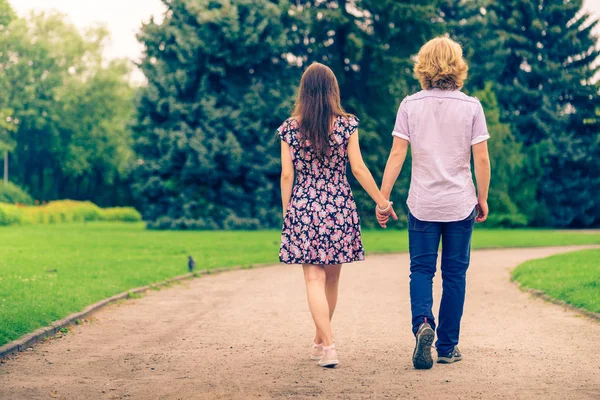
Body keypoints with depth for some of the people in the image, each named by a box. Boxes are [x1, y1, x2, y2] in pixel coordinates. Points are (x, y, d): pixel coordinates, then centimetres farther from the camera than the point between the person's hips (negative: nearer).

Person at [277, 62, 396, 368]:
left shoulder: (290, 128, -2)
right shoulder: (346, 125, -3)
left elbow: (287, 175, -2)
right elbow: (358, 169, -3)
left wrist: (287, 213, 8)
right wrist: (382, 203, 6)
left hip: (303, 207, -1)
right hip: (339, 208, 1)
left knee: (314, 280, -1)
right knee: (331, 279, 15)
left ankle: (328, 346, -13)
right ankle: (320, 341, 29)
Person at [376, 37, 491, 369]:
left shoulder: (410, 105, -3)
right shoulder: (470, 106, -4)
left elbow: (397, 155, -6)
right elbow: (481, 158, -5)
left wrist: (383, 198, 0)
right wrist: (482, 198, 8)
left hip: (423, 204, 0)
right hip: (460, 204, 0)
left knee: (421, 270, 8)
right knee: (454, 274, 10)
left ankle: (422, 323, -18)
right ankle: (447, 347, 15)